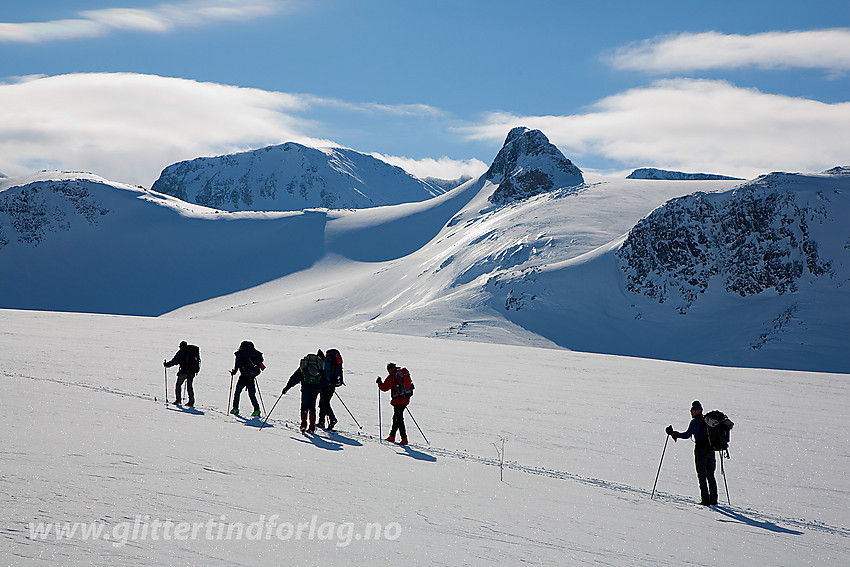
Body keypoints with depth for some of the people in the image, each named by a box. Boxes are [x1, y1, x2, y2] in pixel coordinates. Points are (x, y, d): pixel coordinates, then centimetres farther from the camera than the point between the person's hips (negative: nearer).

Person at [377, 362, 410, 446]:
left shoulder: (392, 376, -9)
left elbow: (384, 387, -8)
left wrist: (379, 382, 9)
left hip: (398, 400, -8)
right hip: (406, 399, 8)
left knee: (399, 420, -5)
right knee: (396, 418, 18)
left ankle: (404, 439, -10)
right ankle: (392, 436, 25)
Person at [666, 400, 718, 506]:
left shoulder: (695, 421, -7)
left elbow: (687, 435, -14)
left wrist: (674, 434, -6)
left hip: (700, 449, -6)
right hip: (710, 449, 6)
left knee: (702, 476, -1)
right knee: (710, 475, 13)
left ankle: (705, 500, -5)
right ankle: (713, 500, 13)